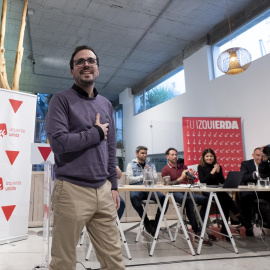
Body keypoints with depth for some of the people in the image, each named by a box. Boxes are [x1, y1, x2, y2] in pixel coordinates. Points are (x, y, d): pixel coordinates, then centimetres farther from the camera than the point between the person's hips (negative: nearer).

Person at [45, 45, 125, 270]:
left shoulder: (106, 104, 14)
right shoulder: (61, 100, -2)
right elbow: (59, 142, -17)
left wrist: (114, 185, 13)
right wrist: (96, 132, -6)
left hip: (103, 191, 5)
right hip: (71, 191, -5)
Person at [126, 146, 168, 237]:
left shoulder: (151, 165, 23)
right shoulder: (131, 165, 13)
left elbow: (155, 179, 11)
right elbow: (130, 179, -2)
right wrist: (143, 176, 0)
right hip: (136, 189, -2)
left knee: (163, 198, -27)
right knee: (134, 197, -39)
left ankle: (155, 223, -12)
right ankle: (146, 222, -17)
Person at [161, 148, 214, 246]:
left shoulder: (183, 166, 23)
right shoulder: (165, 169, 7)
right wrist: (181, 178, -15)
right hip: (175, 193, -5)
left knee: (205, 199, -22)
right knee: (189, 201, -37)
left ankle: (202, 229, -13)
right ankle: (198, 233, -34)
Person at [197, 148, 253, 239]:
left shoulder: (218, 166, 12)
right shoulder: (201, 167, 3)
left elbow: (222, 181, 6)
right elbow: (202, 181, -9)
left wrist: (218, 172, -11)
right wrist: (212, 172, -18)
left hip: (218, 191, 4)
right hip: (207, 193, -4)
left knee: (225, 201, -31)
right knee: (227, 198, -30)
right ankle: (245, 223, -24)